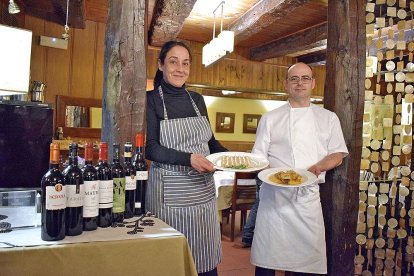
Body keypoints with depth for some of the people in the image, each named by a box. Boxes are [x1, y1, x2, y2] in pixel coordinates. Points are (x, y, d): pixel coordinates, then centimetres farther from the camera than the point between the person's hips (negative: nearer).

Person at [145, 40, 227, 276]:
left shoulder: (197, 100, 10)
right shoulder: (151, 100, -5)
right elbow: (150, 148, -13)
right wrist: (189, 159, -26)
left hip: (203, 190, 5)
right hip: (169, 192, -5)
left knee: (206, 257, 13)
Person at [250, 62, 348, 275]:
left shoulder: (328, 118, 12)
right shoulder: (270, 118, 7)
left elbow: (337, 155, 9)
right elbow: (258, 157, 4)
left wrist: (318, 166, -12)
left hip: (309, 196, 2)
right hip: (275, 194, -1)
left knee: (308, 257, 5)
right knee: (267, 258, 2)